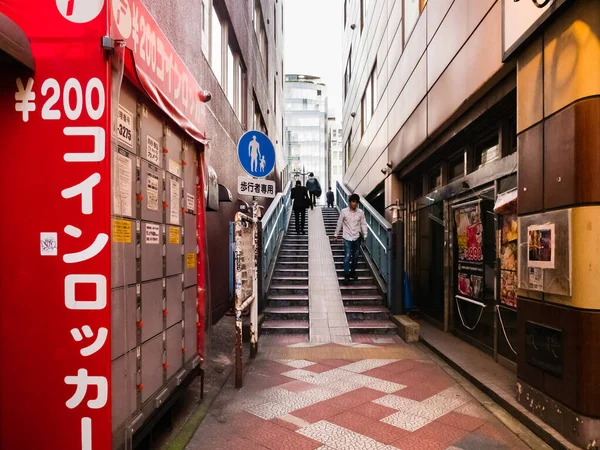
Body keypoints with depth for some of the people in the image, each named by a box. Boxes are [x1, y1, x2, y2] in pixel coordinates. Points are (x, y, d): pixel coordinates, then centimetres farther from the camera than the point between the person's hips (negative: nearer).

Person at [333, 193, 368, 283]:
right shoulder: (344, 211, -6)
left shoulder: (360, 212, -1)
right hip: (347, 237, -3)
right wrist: (335, 235, 3)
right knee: (347, 256, -9)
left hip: (357, 238, 3)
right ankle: (346, 275, -1)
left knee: (355, 256, 12)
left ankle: (352, 272, 30)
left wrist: (365, 235, -6)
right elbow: (339, 224, 1)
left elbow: (363, 224, 3)